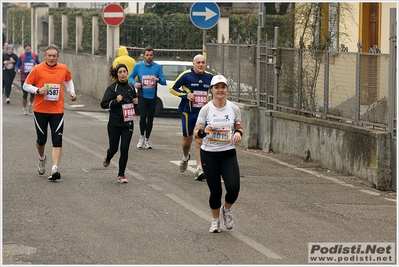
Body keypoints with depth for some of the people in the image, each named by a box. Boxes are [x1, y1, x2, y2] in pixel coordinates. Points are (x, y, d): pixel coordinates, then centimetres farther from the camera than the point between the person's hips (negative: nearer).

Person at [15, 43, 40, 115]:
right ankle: (24, 108, 22)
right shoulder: (21, 57, 0)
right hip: (24, 78, -1)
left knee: (33, 94, -5)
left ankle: (31, 104, 27)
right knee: (25, 94, 2)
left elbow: (39, 64, 12)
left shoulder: (35, 56, 2)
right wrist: (18, 70, -17)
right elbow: (17, 66, 4)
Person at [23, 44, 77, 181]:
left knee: (57, 141, -10)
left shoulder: (64, 69, 3)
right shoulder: (37, 69, -5)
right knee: (41, 140, 10)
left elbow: (69, 80, 24)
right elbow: (26, 85, 0)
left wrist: (71, 92, 8)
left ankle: (55, 169, -15)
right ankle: (42, 158, 41)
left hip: (57, 110, 1)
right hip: (40, 109, -1)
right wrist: (38, 90, -16)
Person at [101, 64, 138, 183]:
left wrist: (136, 101, 3)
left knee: (124, 149, -5)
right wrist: (116, 101, -23)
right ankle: (108, 158, 45)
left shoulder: (131, 87, 7)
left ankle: (121, 175, 5)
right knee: (114, 148, 8)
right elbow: (103, 104, -10)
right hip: (114, 124, -3)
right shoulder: (112, 88, -7)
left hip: (128, 123, 3)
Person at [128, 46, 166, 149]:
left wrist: (157, 79, -22)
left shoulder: (157, 67, 0)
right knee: (143, 116, -15)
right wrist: (135, 83, -11)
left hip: (152, 97, 2)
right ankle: (142, 136, 7)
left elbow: (164, 81, -1)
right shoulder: (138, 66, 0)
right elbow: (130, 77, 10)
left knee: (150, 119, 7)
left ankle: (147, 139, 21)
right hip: (142, 95, -1)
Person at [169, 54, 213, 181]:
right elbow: (172, 88, -1)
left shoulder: (209, 77, 5)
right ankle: (185, 157, 43)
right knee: (187, 140, 10)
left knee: (200, 141, -7)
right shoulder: (186, 75, -6)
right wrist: (186, 95, -13)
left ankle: (199, 169, -10)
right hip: (188, 113, -1)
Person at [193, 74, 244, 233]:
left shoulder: (234, 109, -1)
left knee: (233, 188, -15)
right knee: (215, 191, 1)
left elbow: (239, 128, 13)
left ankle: (226, 209, 20)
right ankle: (215, 220, 28)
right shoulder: (206, 109, -6)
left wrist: (238, 133, -10)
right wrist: (204, 131, -27)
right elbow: (196, 134, -4)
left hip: (229, 154, 1)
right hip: (209, 154, -1)